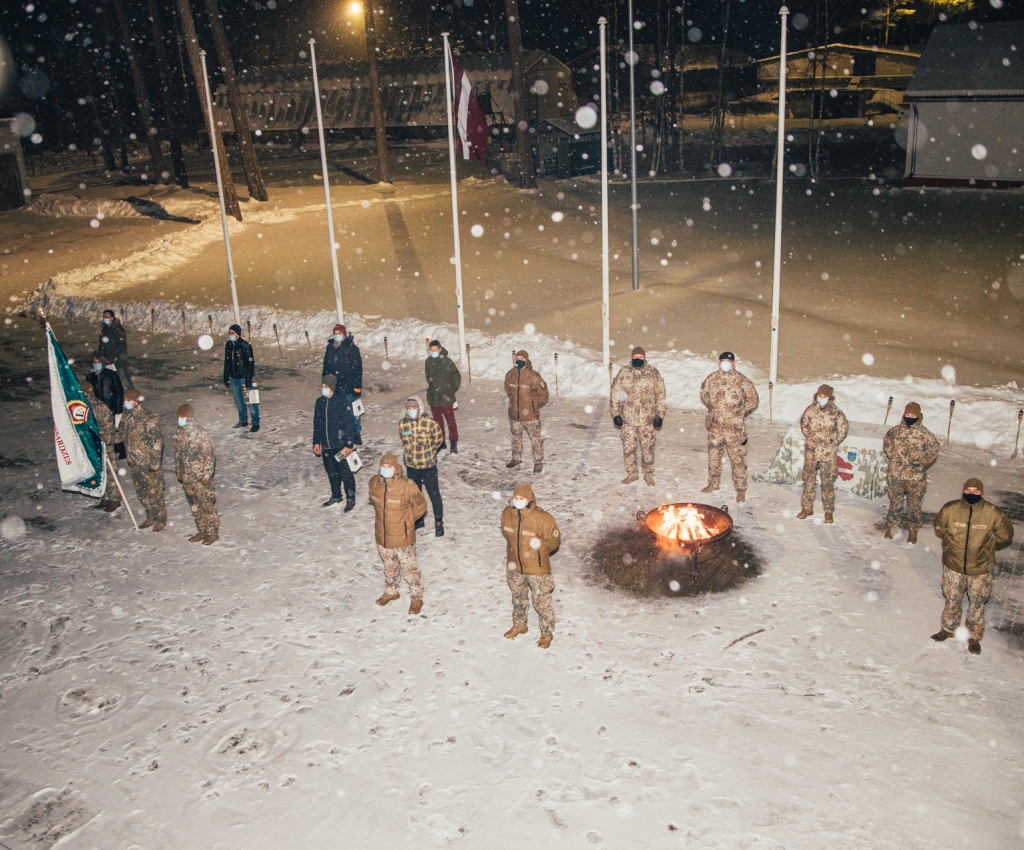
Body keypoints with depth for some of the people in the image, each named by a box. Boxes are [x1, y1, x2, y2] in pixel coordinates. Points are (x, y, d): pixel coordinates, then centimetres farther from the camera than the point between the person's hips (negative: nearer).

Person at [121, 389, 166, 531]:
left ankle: (160, 520, 19)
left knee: (154, 492, 5)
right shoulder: (127, 416, 2)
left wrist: (155, 463, -19)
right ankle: (151, 517, 32)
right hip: (135, 463, 8)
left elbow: (157, 442, -19)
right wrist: (129, 458, 16)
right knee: (142, 492, 17)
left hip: (149, 462, -7)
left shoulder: (148, 418, -21)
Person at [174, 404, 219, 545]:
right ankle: (202, 531, 31)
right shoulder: (179, 433, 2)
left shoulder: (201, 434, -18)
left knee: (207, 505, 5)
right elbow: (178, 453, 13)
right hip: (186, 478, 7)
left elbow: (209, 456, -15)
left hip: (201, 478, -7)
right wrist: (177, 471, 15)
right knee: (195, 506, 17)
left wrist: (207, 475, -16)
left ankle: (212, 532, 18)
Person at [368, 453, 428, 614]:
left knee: (410, 568, 9)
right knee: (389, 566, 25)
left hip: (402, 536, -5)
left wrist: (405, 519, -3)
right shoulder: (374, 483, -9)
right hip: (382, 536, 5)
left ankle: (417, 598, 27)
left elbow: (420, 506, -12)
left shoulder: (406, 486, -24)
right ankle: (391, 592, 47)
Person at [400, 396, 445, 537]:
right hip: (411, 466, 4)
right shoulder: (402, 424, -6)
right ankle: (418, 520, 38)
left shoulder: (430, 423, -18)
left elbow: (439, 439, -2)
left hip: (428, 466, -4)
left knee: (434, 494, 6)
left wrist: (428, 452, 4)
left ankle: (439, 523, 19)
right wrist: (410, 453, 8)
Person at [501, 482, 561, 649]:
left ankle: (547, 633, 30)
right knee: (518, 598, 25)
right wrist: (516, 549, 6)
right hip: (515, 566, 5)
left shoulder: (542, 518, -24)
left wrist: (539, 545, -23)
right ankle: (519, 625, 49)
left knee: (542, 602, 8)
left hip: (537, 569, -5)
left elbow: (554, 540, -11)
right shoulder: (507, 514, -10)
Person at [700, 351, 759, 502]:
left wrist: (740, 414, -1)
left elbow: (753, 401, -1)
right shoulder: (711, 379, 3)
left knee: (737, 458, 1)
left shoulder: (742, 381, -8)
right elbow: (704, 395, 18)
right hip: (714, 426, 4)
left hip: (734, 427, -4)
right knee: (713, 455, 16)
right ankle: (713, 483, 34)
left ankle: (741, 489, 11)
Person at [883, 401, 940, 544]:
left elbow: (933, 451, -1)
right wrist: (895, 455, -3)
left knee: (914, 505, 6)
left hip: (916, 477, -2)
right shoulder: (895, 431, 4)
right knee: (895, 503, 13)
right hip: (896, 475, 2)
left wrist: (921, 461, -12)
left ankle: (913, 530, 19)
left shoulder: (925, 434, -3)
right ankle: (892, 526, 27)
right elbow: (886, 445, 11)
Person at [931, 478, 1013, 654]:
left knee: (977, 604, 13)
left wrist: (985, 547, 3)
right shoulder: (950, 509, -14)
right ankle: (948, 629, 41)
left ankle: (974, 637, 33)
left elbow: (1005, 536, 1)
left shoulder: (993, 514, -16)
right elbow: (940, 530, 6)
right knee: (952, 600, 18)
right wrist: (953, 543, 4)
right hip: (953, 567, 1)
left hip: (980, 569, -1)